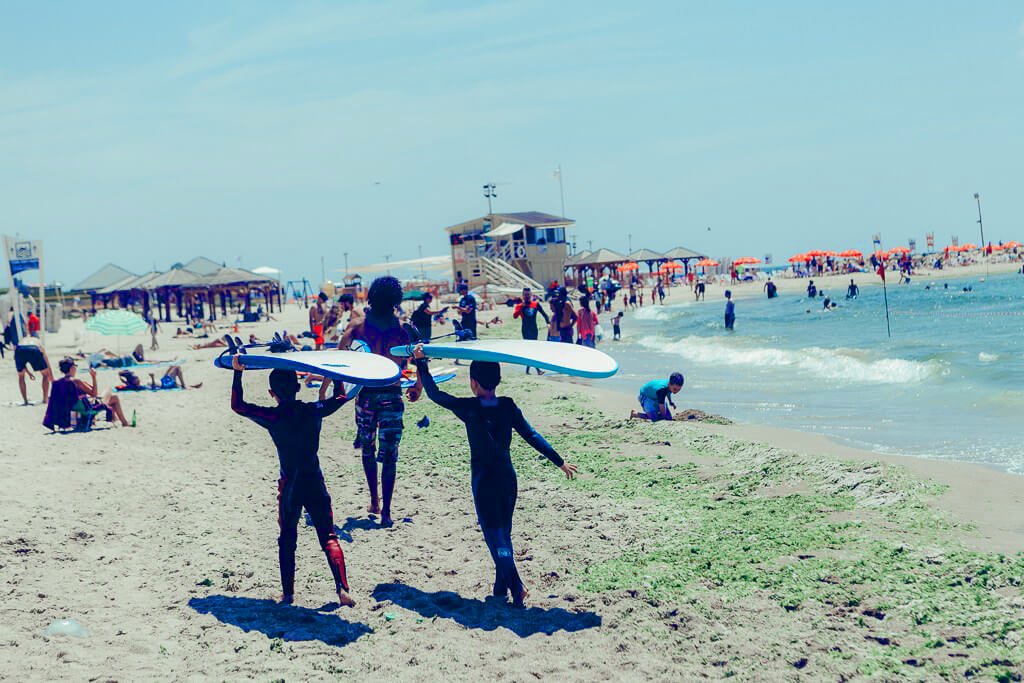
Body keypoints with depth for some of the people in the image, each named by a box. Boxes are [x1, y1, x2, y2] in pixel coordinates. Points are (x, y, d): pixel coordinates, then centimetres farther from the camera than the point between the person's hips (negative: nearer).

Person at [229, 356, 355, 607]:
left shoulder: (272, 417, -9)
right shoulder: (314, 411, -3)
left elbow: (237, 405, 1)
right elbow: (340, 397, 14)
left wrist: (237, 373, 2)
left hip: (289, 485, -1)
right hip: (315, 483, 1)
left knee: (287, 539, 14)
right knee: (329, 537, 5)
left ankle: (288, 593, 14)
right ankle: (342, 588, -7)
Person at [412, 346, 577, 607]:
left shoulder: (468, 408, -12)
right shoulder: (508, 406, -4)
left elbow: (434, 394, -3)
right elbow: (532, 436, -6)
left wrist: (421, 362, 5)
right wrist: (559, 461, -1)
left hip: (483, 480, -4)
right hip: (508, 478, 4)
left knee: (496, 536, -1)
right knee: (504, 532, 17)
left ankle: (517, 588, -13)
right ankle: (501, 587, 23)